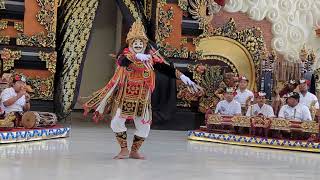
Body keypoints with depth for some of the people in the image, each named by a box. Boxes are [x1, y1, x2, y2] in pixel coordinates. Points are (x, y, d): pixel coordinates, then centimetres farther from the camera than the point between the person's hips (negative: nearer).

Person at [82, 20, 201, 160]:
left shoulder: (151, 57, -2)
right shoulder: (126, 54, -9)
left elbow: (166, 68, -6)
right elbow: (122, 60, -34)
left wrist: (183, 77, -18)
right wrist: (138, 56, -53)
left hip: (142, 98, 1)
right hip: (124, 96, -1)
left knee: (144, 126, 2)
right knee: (117, 122, -3)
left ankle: (134, 151, 24)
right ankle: (124, 150, 17)